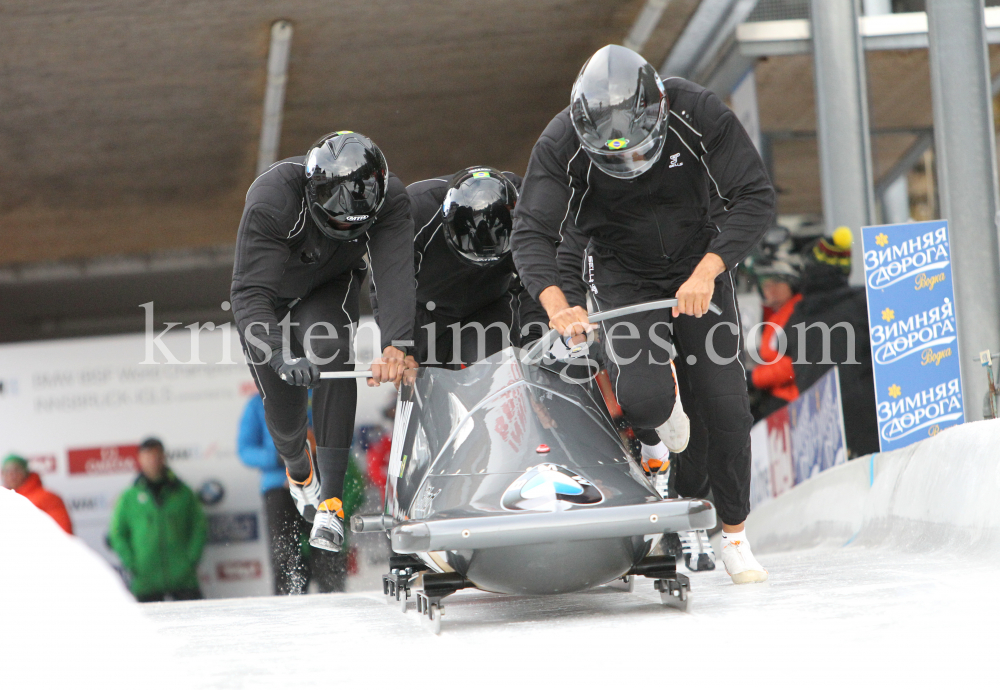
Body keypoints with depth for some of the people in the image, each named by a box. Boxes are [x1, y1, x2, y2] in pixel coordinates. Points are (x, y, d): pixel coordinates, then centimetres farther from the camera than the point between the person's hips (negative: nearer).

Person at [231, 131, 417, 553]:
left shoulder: (388, 198, -34)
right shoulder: (271, 201, -41)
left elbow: (395, 276, -44)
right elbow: (250, 294, -43)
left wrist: (397, 346, -62)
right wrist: (281, 356, -61)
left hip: (331, 289, 1)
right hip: (268, 295, -1)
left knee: (331, 352, -31)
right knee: (284, 408, 1)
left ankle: (330, 500, -29)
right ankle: (299, 471, 41)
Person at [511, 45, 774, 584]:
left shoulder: (698, 114, -24)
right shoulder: (563, 143, -24)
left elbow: (755, 198, -20)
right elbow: (530, 234, -21)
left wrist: (707, 273, -31)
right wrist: (556, 306, -38)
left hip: (699, 264, 1)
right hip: (622, 274, -1)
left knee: (723, 401, -7)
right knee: (642, 396, -25)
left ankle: (733, 532, 12)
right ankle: (664, 406, 15)